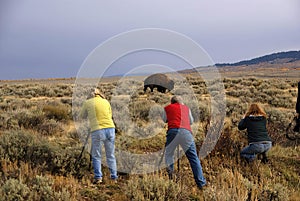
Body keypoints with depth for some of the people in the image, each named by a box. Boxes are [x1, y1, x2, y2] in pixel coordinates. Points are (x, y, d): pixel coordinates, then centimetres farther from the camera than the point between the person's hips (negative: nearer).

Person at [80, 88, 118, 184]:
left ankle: (98, 177, 0)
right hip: (110, 128, 3)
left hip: (97, 130, -3)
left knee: (96, 156, 9)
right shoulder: (106, 101, 13)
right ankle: (114, 177, 15)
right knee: (111, 155, 14)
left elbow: (82, 116, 18)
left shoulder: (88, 102, 5)